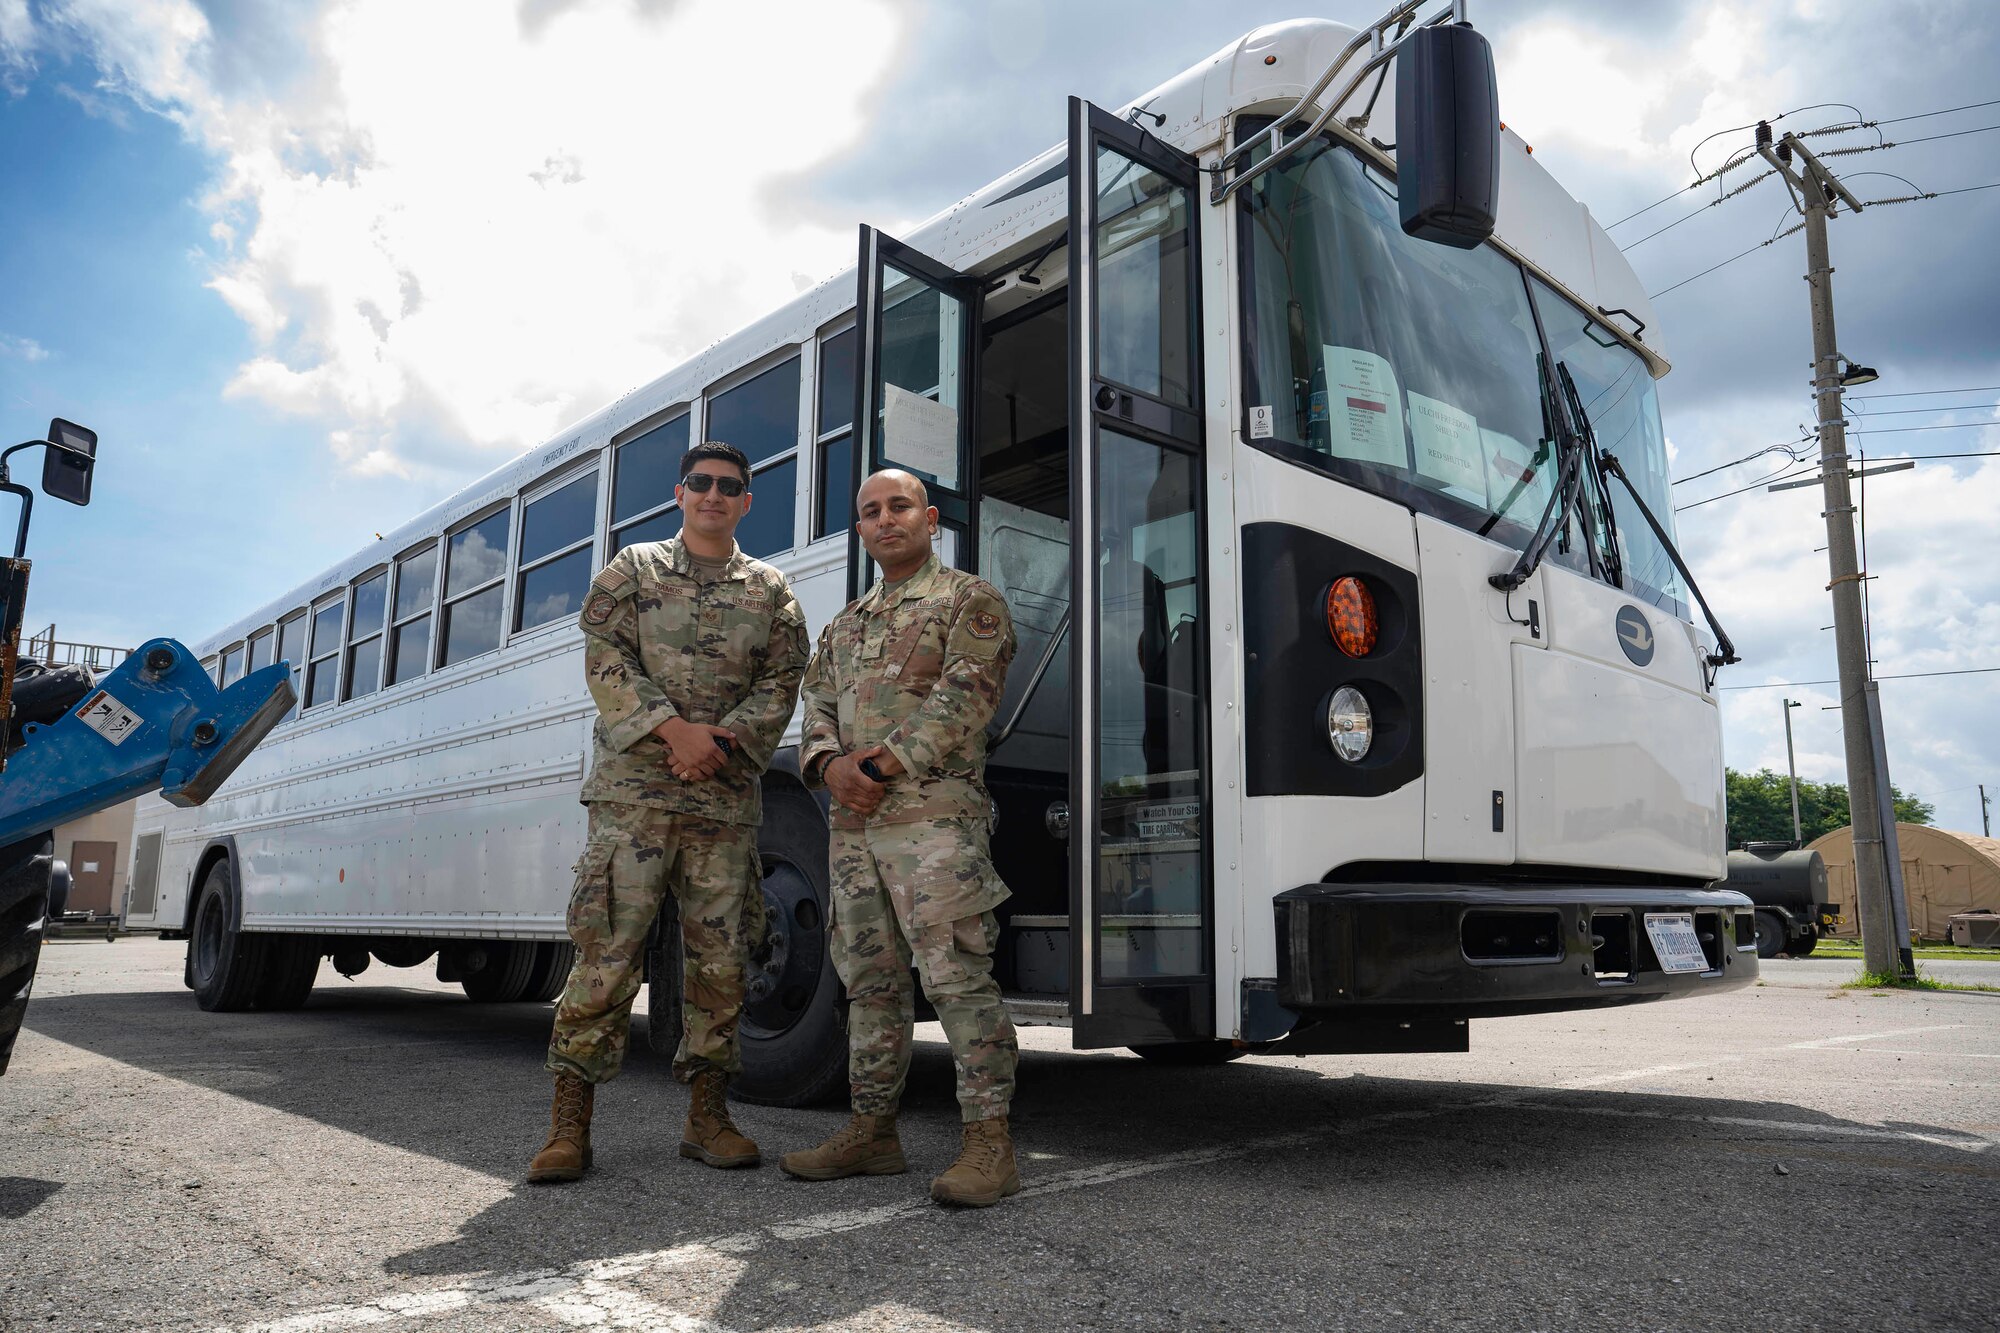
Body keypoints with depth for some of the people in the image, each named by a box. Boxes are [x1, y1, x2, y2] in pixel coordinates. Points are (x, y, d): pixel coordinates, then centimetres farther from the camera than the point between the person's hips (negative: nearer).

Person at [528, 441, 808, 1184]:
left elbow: (782, 684, 6)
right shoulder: (631, 570, 11)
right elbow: (606, 662, -1)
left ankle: (707, 1114, 15)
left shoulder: (770, 592, 15)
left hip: (726, 797, 2)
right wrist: (674, 729, -14)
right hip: (633, 789, -2)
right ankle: (569, 1121, 2)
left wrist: (725, 739, -11)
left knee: (719, 955, 4)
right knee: (608, 948, -6)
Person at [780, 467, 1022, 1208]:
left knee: (958, 976, -10)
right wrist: (832, 765, -8)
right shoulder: (845, 625, 24)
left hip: (935, 818, -7)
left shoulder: (970, 601, 3)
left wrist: (883, 766, -15)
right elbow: (819, 708, 15)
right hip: (854, 827, 7)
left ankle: (989, 1143, -6)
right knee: (870, 979, 10)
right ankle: (873, 1132, 19)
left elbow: (964, 698, -11)